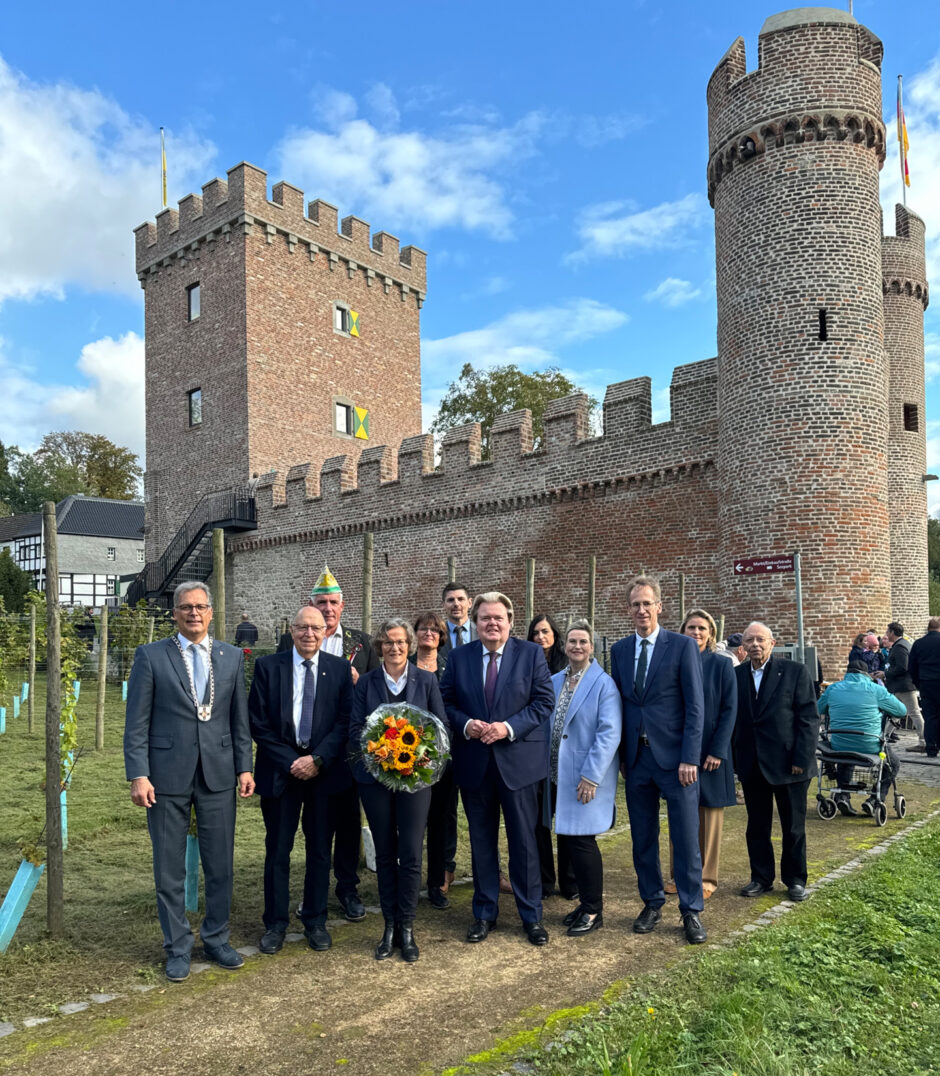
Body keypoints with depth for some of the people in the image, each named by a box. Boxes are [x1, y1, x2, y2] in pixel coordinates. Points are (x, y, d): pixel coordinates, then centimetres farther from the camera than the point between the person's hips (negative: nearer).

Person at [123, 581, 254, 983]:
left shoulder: (231, 657, 6)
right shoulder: (150, 656, -2)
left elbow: (240, 718, 8)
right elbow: (137, 723, -4)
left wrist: (244, 767, 3)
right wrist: (138, 775, -10)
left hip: (219, 775, 2)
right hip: (168, 776, -2)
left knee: (220, 865, 11)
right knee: (169, 869, 9)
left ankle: (216, 939, 29)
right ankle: (177, 949, 25)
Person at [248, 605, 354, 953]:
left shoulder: (340, 669, 2)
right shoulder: (267, 667, -1)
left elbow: (344, 721, -1)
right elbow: (259, 723, -4)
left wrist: (317, 759, -12)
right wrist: (290, 762, -10)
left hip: (324, 769, 1)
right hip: (279, 769, -1)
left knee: (320, 850, 10)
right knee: (277, 850, 7)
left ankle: (315, 921, 24)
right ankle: (276, 923, 21)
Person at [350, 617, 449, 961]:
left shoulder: (426, 680, 2)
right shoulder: (366, 682, 4)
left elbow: (442, 726, 2)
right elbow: (355, 729, 1)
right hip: (375, 775, 1)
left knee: (411, 854, -3)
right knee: (384, 853, 9)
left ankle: (406, 927, 12)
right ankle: (390, 926, 21)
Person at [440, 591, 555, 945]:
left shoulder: (531, 653, -1)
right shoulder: (459, 657, 4)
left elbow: (544, 701, -4)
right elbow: (446, 702, 6)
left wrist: (509, 727, -16)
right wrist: (466, 724, -13)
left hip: (519, 760, -2)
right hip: (474, 762, 2)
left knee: (524, 841, 6)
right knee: (482, 841, 13)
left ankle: (531, 915, 21)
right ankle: (484, 913, 27)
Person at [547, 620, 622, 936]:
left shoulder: (603, 684, -8)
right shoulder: (553, 682, 10)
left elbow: (609, 733, -14)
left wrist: (591, 776, -19)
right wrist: (547, 769, 8)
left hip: (586, 779, -6)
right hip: (558, 777, 6)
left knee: (581, 841, -2)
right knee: (567, 841, 11)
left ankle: (593, 911, 14)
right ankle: (585, 901, 28)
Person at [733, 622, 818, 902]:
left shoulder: (796, 672, -6)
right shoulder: (736, 676, 4)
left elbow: (809, 718, -7)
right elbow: (731, 719, 5)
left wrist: (801, 760, -12)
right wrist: (735, 760, 0)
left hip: (788, 764, -3)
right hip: (751, 766, 3)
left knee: (794, 827, 10)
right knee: (757, 827, 12)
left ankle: (795, 879, 26)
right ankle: (761, 878, 26)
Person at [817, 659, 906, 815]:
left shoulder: (832, 688, 3)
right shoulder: (876, 689, -5)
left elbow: (819, 709, 18)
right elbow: (902, 710, 5)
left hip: (838, 747, 3)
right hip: (869, 747, -3)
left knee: (845, 761, 38)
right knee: (893, 765, 26)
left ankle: (842, 796, 21)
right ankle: (875, 800, 10)